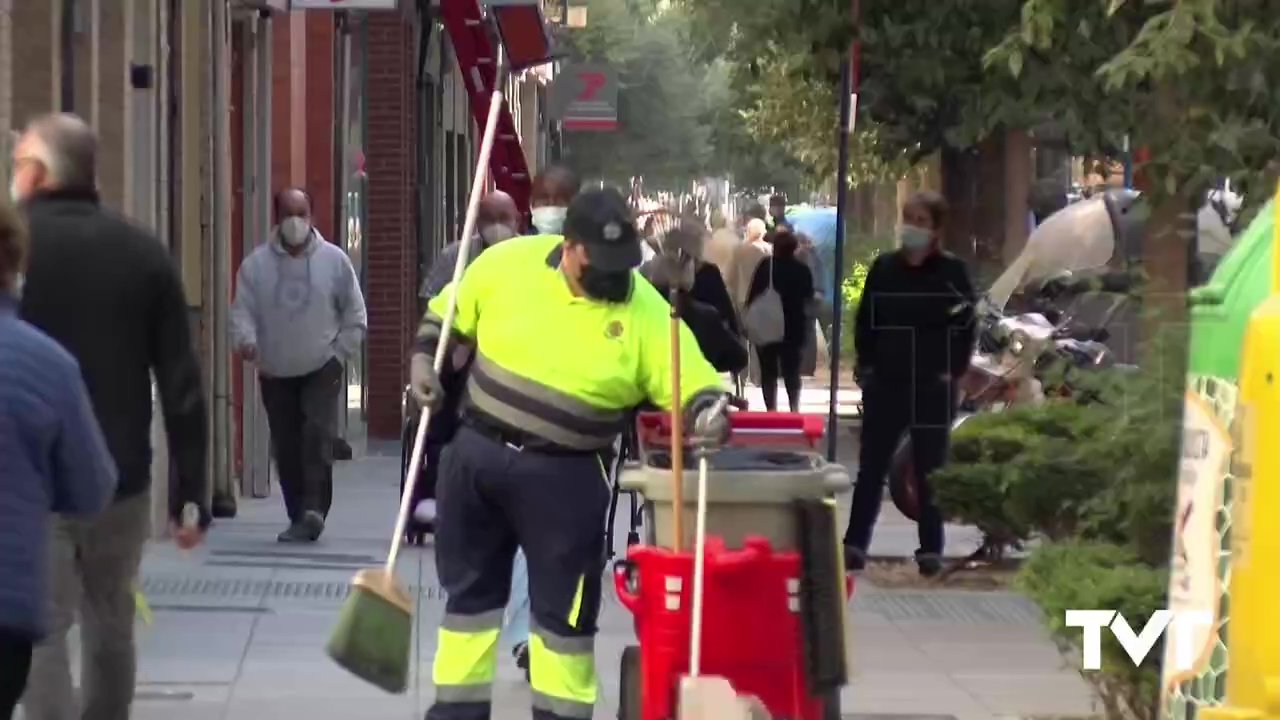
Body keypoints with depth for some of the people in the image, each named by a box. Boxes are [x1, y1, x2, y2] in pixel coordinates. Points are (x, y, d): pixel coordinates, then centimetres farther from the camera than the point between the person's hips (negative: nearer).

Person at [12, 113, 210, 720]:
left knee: (40, 634, -5)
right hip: (121, 479, 4)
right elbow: (182, 386, 3)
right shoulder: (144, 254, 5)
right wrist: (190, 490, 7)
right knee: (110, 627, 17)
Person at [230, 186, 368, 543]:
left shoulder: (334, 260, -1)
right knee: (286, 448, 3)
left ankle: (314, 508, -23)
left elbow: (355, 314, 5)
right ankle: (298, 517, 11)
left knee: (318, 434, -19)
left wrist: (340, 353, -1)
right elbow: (242, 311, -3)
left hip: (322, 369, -2)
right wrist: (246, 340, -22)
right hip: (275, 373, 2)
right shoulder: (256, 264, 0)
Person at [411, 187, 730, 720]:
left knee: (563, 605, 2)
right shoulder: (507, 263, -5)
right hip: (476, 454, 3)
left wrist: (710, 417, -34)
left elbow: (694, 386, -14)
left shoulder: (647, 314, -12)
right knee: (469, 587, 15)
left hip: (564, 476, -3)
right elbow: (448, 313, 11)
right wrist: (423, 357, -1)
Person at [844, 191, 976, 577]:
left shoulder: (953, 271, -2)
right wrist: (865, 365, 1)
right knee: (871, 466, 4)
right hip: (885, 383, 2)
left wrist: (954, 371, -7)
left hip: (932, 386, -2)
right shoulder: (883, 268, 5)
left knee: (929, 470, 4)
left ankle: (930, 549, 10)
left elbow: (965, 326, -1)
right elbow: (864, 320, 9)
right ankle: (855, 543, 8)